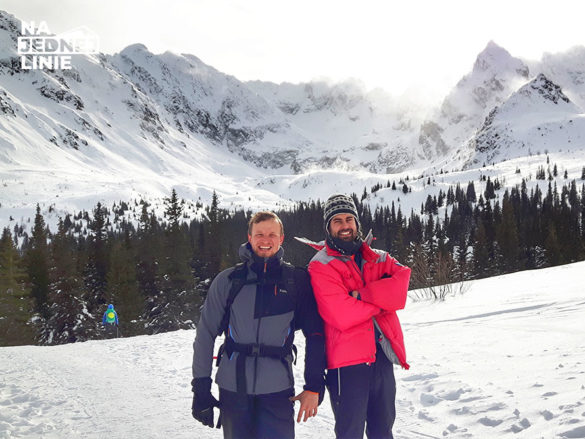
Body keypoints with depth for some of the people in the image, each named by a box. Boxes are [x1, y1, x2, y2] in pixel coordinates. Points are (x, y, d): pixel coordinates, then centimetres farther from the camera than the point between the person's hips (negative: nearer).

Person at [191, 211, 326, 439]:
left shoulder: (297, 281, 3)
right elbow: (206, 334, 5)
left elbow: (315, 334, 3)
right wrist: (201, 387, 1)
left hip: (277, 390, -1)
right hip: (233, 388, 1)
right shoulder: (227, 280, 3)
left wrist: (314, 386, -3)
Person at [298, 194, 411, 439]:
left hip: (383, 356, 5)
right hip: (347, 361, -5)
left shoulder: (379, 259, 12)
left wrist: (361, 295, -18)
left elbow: (400, 287, -9)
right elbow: (342, 315, -17)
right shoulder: (320, 266, -4)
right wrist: (382, 298, -6)